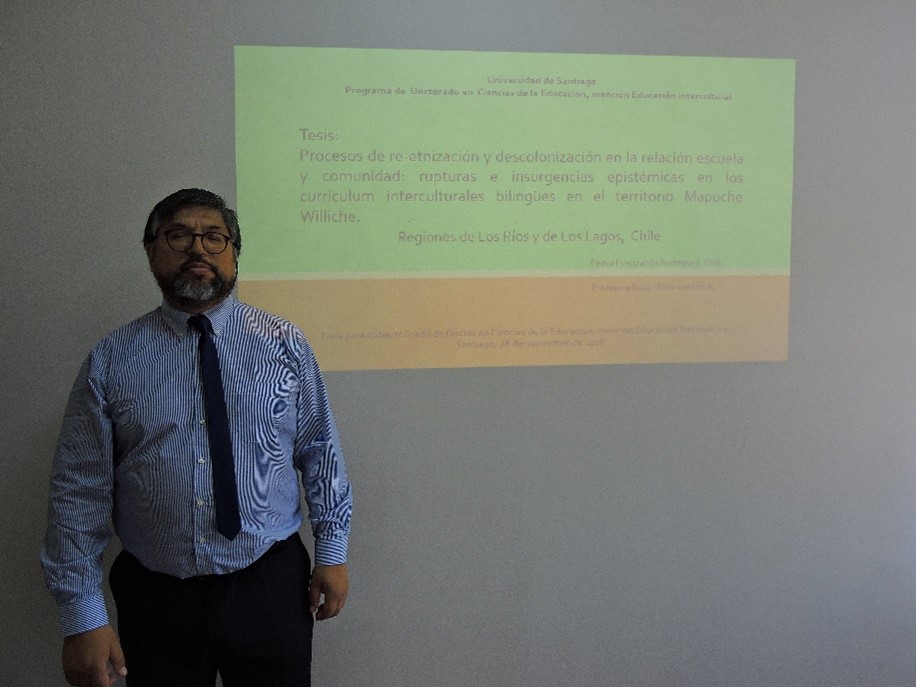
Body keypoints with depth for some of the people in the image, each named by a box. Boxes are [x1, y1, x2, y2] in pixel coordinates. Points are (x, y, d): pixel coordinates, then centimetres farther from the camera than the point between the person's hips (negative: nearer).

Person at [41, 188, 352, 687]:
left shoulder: (283, 345, 0)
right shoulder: (111, 360, -3)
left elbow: (320, 452, 4)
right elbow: (80, 490, -4)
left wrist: (332, 551, 3)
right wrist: (82, 618, -7)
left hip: (270, 588, 1)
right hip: (156, 595, 0)